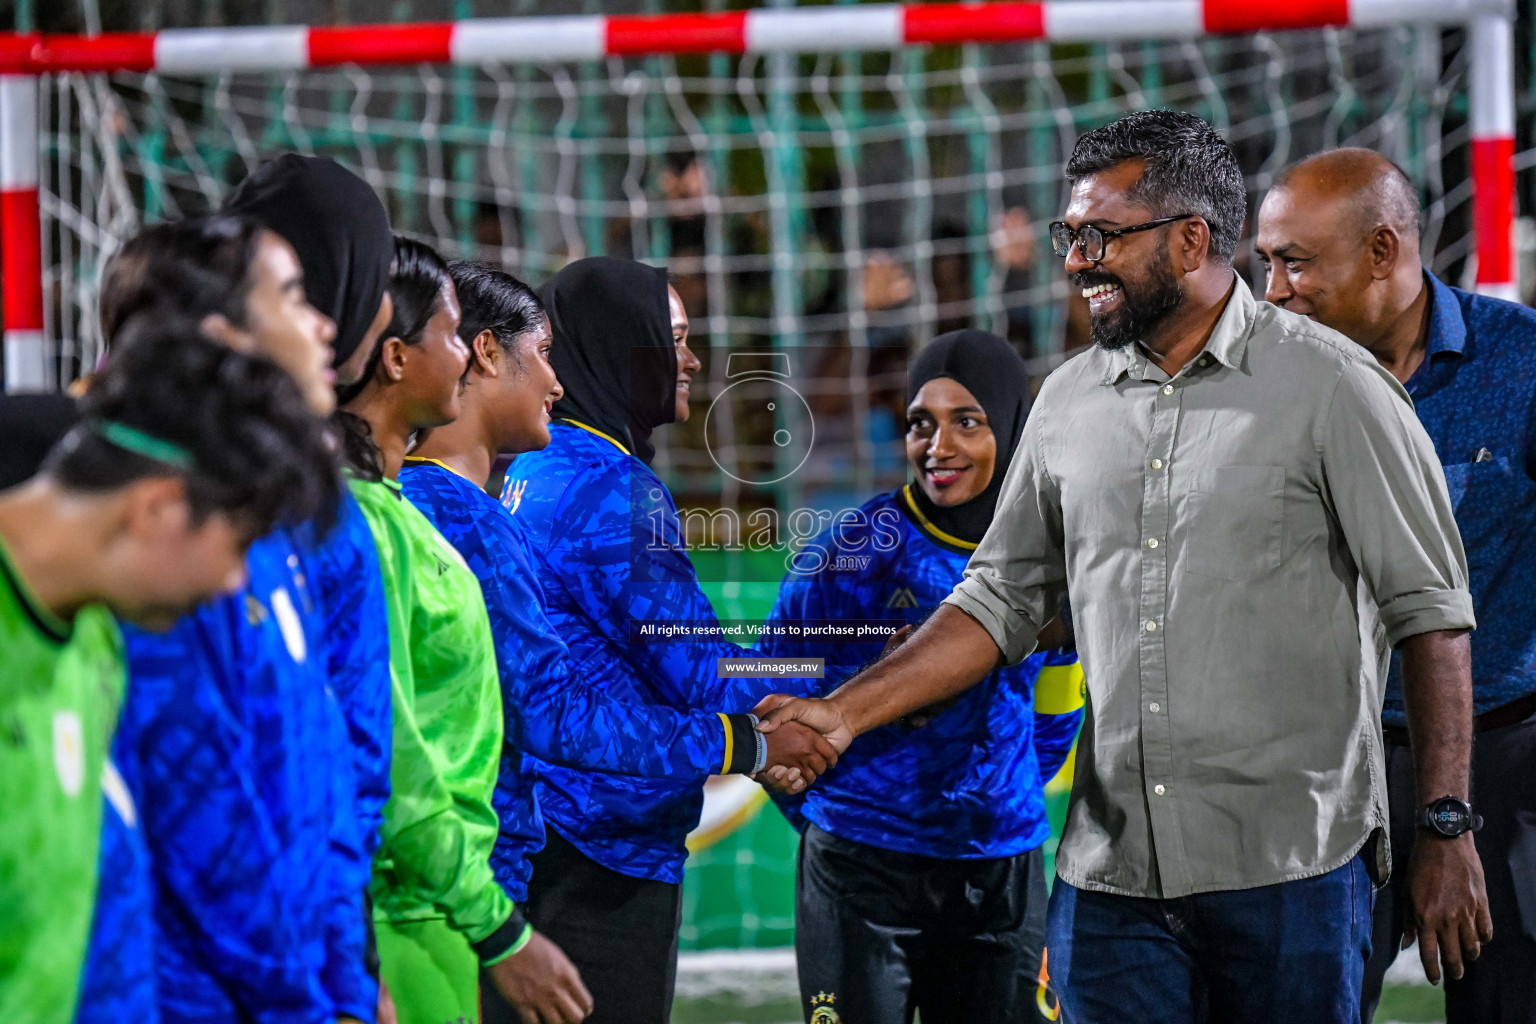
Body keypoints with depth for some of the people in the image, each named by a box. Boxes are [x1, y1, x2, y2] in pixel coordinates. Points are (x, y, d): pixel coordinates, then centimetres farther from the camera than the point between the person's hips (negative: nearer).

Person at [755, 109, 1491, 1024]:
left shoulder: (1326, 383, -4)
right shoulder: (1070, 401, 11)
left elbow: (1431, 612, -4)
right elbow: (1001, 601, 17)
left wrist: (1447, 831, -8)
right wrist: (846, 712, 6)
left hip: (1290, 874, -4)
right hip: (1112, 873, 4)